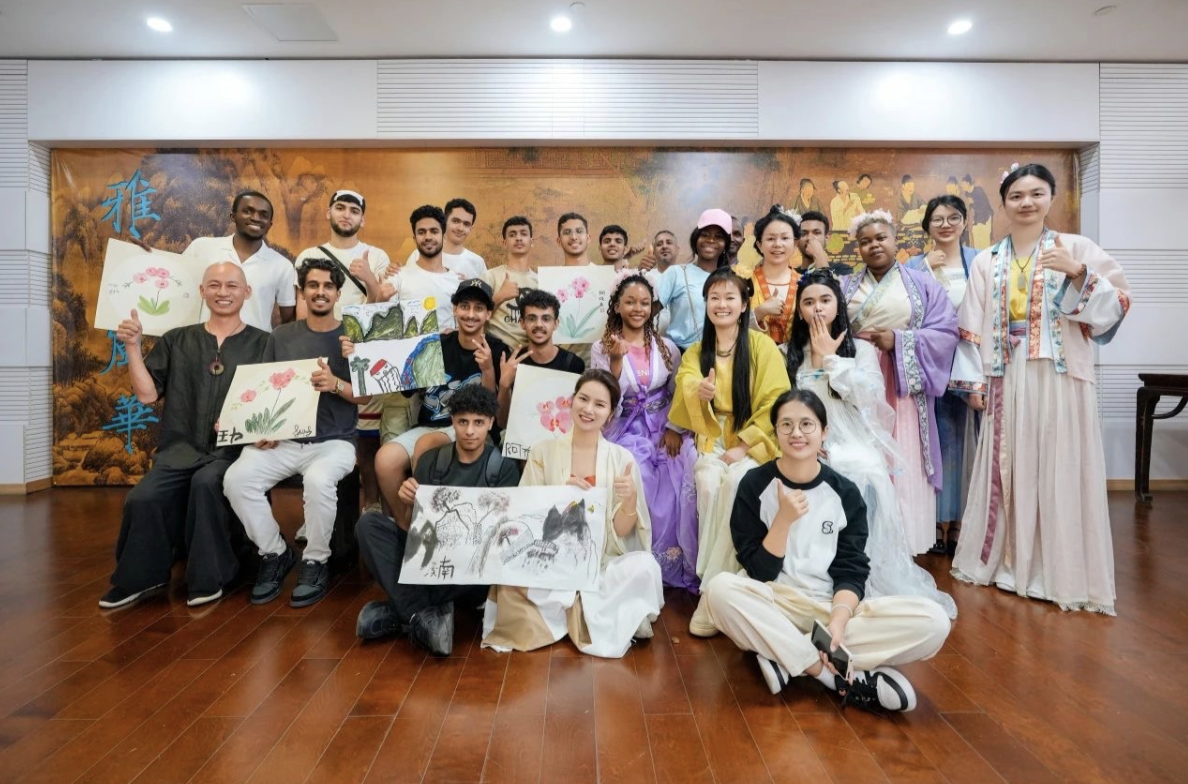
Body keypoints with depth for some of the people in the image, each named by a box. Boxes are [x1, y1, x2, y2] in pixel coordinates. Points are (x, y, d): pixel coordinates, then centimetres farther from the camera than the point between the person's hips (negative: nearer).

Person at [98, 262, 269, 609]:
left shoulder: (262, 343, 8)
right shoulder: (176, 340, 16)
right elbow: (146, 393, 10)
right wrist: (133, 346, 1)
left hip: (233, 448, -2)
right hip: (182, 447, 3)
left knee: (206, 484, -33)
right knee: (142, 498, -24)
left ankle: (208, 576, -15)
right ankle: (141, 577, 2)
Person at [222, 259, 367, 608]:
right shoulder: (281, 336, 12)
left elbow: (367, 396, -1)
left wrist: (336, 384, -21)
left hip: (333, 441, -3)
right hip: (284, 439, 3)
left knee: (318, 480, -35)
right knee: (236, 478, -22)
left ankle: (316, 562, -9)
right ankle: (275, 553, 2)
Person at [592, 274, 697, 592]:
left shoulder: (667, 347, 9)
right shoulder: (601, 349, 2)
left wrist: (675, 429, -6)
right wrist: (617, 360, -20)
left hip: (664, 429, 2)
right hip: (626, 432, -2)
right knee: (642, 491, -27)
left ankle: (686, 568, -7)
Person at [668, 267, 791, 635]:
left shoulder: (763, 346, 0)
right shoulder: (695, 352, 10)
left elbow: (775, 405, -5)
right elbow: (684, 391, -5)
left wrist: (743, 446, -14)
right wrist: (699, 394, -30)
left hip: (752, 445, -2)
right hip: (711, 443, 2)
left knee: (736, 484, -32)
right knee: (709, 484, -30)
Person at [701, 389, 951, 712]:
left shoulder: (845, 493, 1)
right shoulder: (755, 484, -5)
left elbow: (851, 571, -4)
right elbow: (759, 572, -8)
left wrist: (838, 620, -23)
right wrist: (784, 518, -22)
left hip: (834, 606, 2)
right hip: (775, 604, -2)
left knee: (934, 621, -22)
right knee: (720, 589, -34)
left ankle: (783, 656, -22)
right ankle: (842, 677, -24)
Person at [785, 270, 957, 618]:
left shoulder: (861, 349, 13)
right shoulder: (788, 354, 17)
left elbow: (870, 394, -7)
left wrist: (829, 358, -2)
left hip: (854, 448, 0)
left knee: (865, 481, -34)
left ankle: (870, 583, -17)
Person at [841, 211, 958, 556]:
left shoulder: (922, 284, 8)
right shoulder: (846, 288, 13)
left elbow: (946, 330, -1)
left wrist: (898, 341, -12)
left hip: (903, 388, -1)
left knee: (904, 467, -3)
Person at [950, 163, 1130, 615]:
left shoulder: (1078, 249, 5)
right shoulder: (987, 261, 10)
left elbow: (1116, 306, -2)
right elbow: (973, 327, 7)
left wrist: (1079, 273, -17)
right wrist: (973, 381, 1)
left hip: (1061, 378, -2)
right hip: (1006, 381, 2)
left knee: (1061, 473, -1)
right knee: (1008, 472, 7)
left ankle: (1063, 573, 10)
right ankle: (1005, 561, 19)